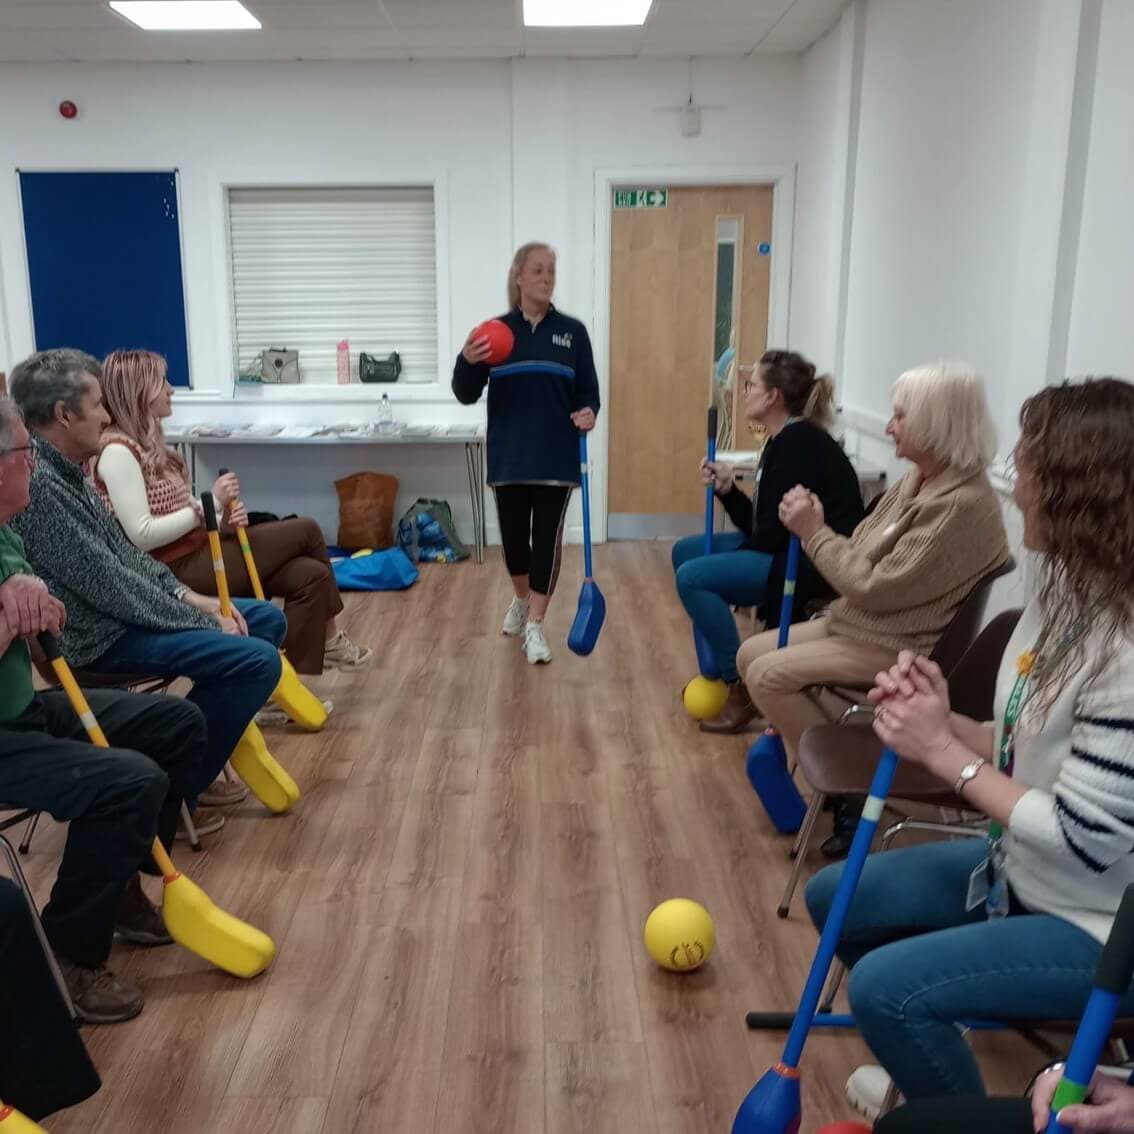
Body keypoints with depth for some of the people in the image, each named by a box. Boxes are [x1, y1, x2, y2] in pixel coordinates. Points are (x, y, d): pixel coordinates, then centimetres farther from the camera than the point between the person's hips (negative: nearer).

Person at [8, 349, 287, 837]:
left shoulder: (63, 468, 7)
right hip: (99, 634, -10)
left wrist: (186, 595, 3)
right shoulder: (38, 483, -24)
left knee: (268, 620, 11)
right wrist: (199, 622, -15)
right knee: (257, 660, -21)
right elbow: (108, 585, -24)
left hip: (123, 608, 10)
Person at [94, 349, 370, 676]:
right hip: (177, 570, -9)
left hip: (196, 552, 9)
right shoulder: (118, 450, -16)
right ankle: (328, 640, 14)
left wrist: (222, 519, -7)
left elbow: (179, 511, 13)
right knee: (305, 530, -5)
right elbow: (142, 535, -23)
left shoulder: (146, 443, 15)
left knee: (310, 576, -6)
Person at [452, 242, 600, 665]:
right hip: (509, 455, 1)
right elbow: (467, 394, -2)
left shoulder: (572, 332, 2)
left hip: (557, 457, -1)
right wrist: (467, 362, -22)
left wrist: (588, 413, -17)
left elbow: (588, 391, 5)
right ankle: (521, 599, 38)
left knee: (547, 538, -2)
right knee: (513, 535, 9)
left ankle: (535, 626, 5)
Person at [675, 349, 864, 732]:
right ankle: (718, 670, 17)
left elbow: (778, 530, -22)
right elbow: (761, 525, 11)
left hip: (820, 563, -11)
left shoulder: (798, 442, -19)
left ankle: (742, 686, -6)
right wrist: (727, 489, -2)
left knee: (693, 576, -19)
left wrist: (730, 559, -6)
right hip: (792, 550, 11)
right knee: (686, 551, 13)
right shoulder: (782, 440, 11)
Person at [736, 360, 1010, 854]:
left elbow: (877, 587, -25)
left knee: (767, 675, -17)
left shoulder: (962, 504, -25)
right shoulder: (917, 481, 5)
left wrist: (815, 533, -18)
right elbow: (863, 555, 9)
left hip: (901, 646, -10)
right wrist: (816, 525, -8)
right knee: (750, 655, 6)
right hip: (859, 621, 10)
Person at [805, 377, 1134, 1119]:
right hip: (1025, 874, 9)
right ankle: (933, 1061, 32)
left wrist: (944, 752, -23)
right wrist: (942, 721, -13)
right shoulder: (1068, 594, -3)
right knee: (834, 896, 12)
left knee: (885, 984, -21)